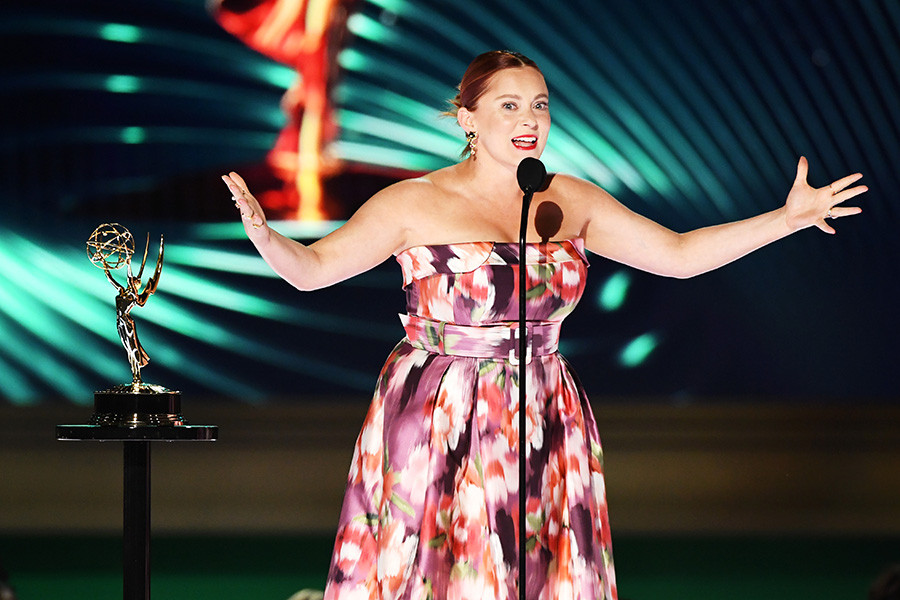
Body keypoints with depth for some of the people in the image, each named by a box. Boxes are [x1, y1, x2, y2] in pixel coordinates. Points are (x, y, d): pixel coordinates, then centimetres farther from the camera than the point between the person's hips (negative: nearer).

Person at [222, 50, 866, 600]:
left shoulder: (572, 202, 7)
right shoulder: (415, 204, -4)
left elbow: (679, 254, 9)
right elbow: (313, 268, -5)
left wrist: (789, 217, 1)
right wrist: (264, 235, -27)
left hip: (544, 425, 4)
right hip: (434, 425, -3)